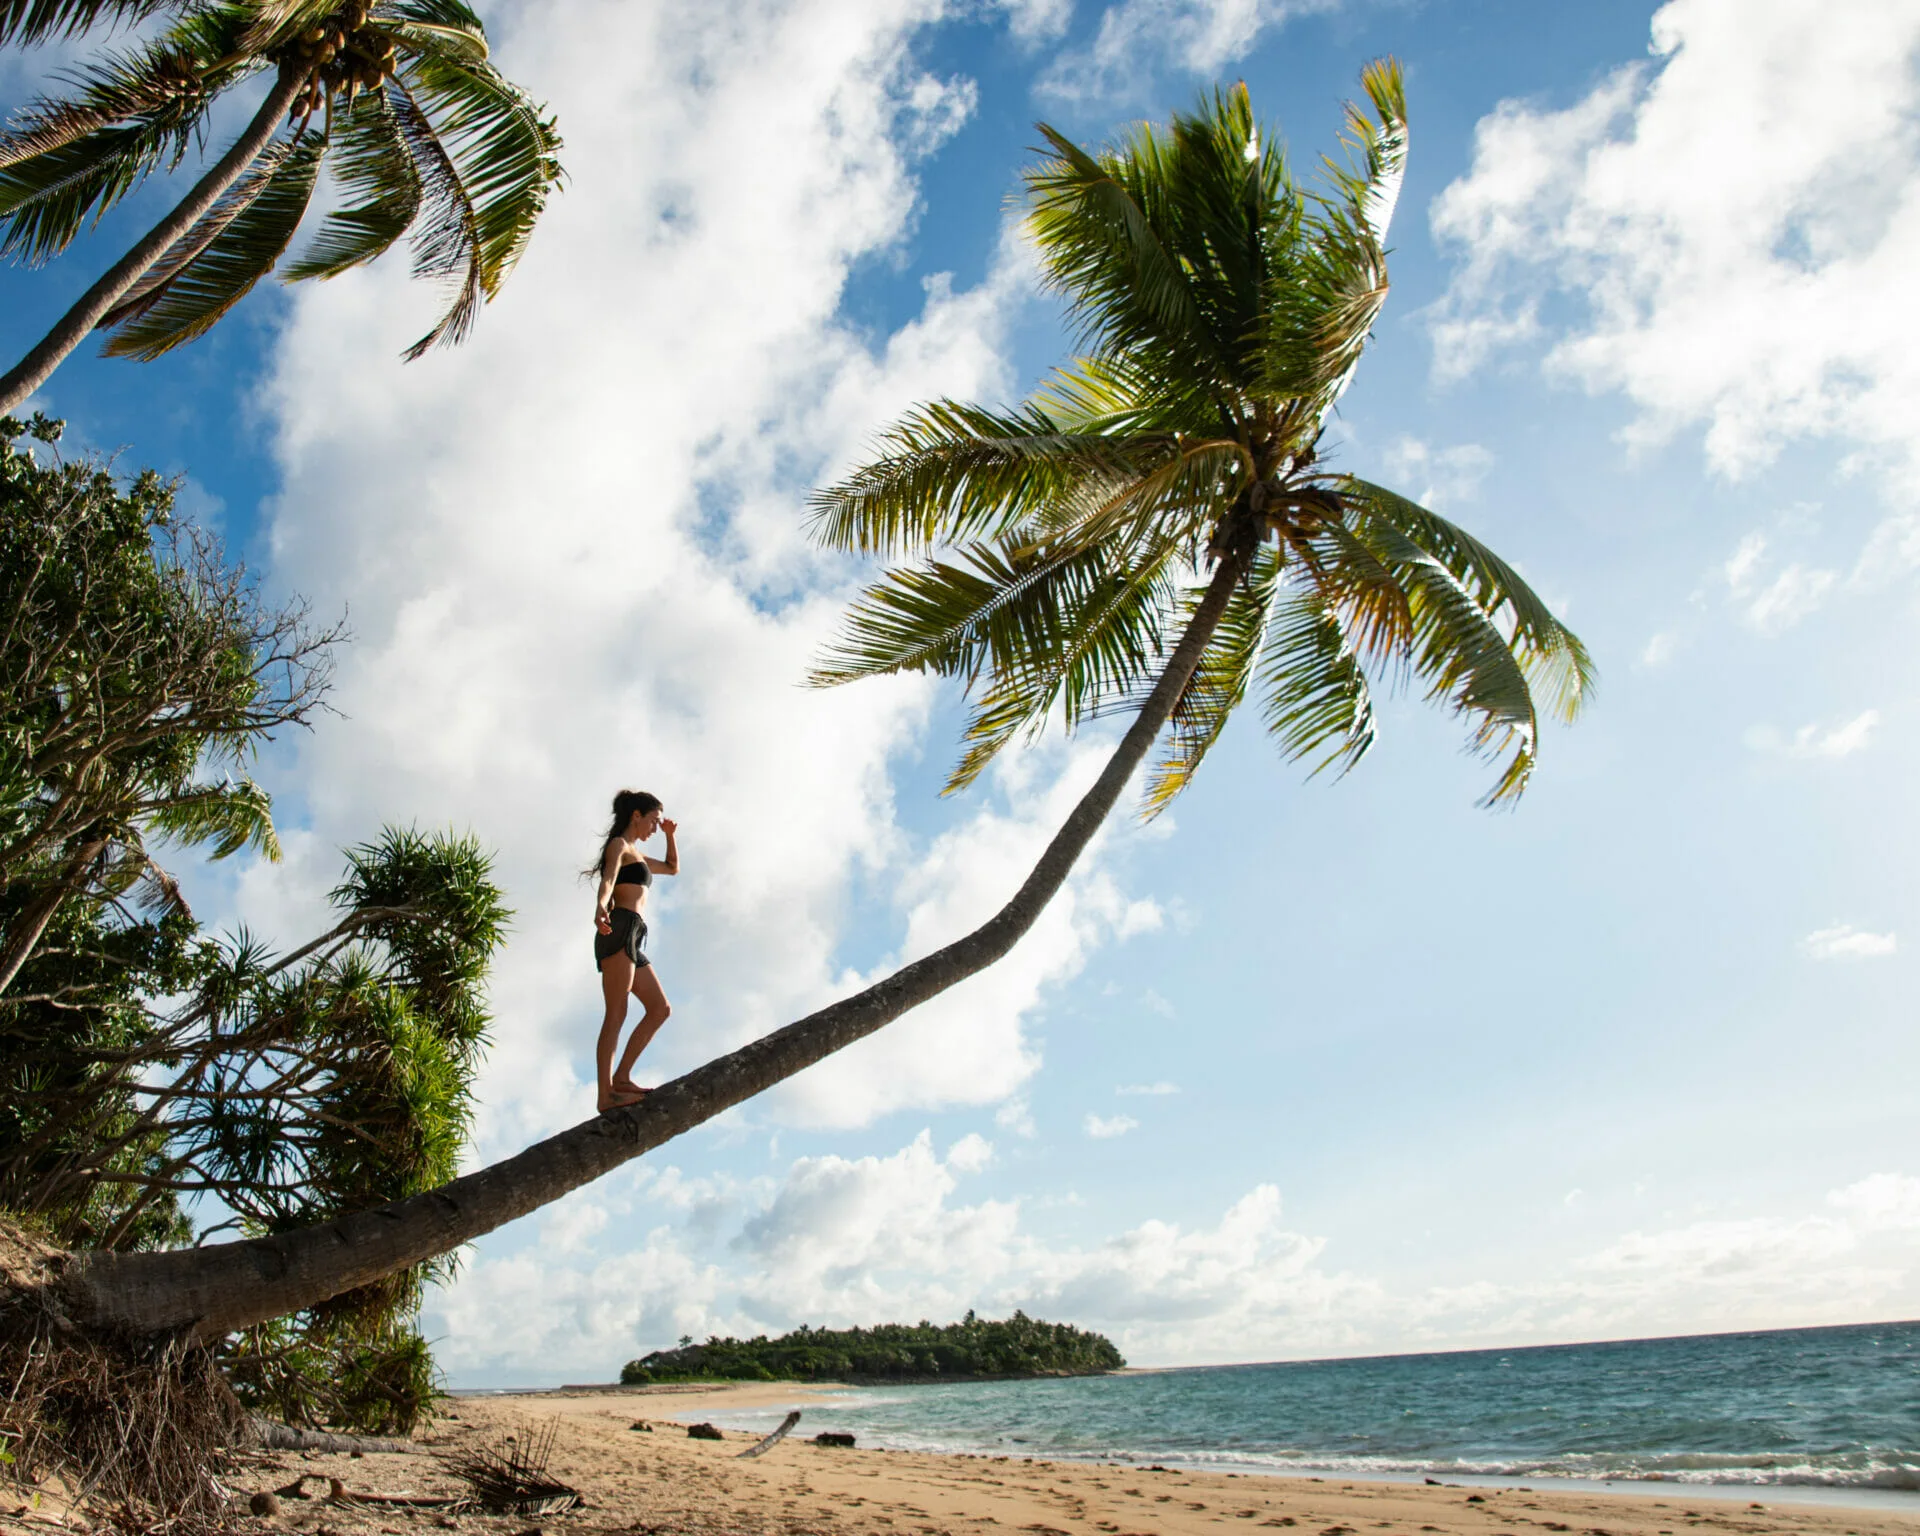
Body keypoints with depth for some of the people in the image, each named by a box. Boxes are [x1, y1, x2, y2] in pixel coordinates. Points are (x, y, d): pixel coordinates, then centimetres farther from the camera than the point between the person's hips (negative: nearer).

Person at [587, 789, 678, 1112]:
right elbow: (608, 879, -19)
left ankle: (621, 1077, -1)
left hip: (633, 939, 10)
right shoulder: (619, 844, 2)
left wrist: (670, 835, 30)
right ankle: (606, 1094, -20)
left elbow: (673, 868, 44)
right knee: (617, 1013, -16)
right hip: (621, 929, -10)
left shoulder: (635, 855, 30)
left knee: (660, 1008, 4)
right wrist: (600, 907, -39)